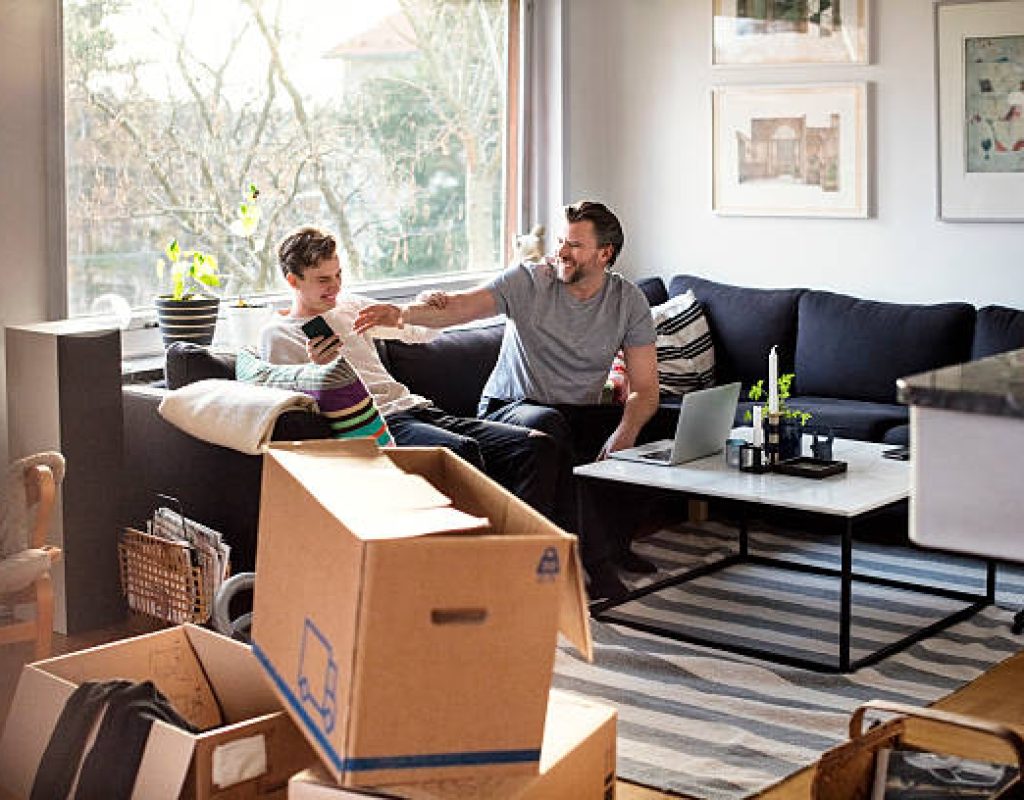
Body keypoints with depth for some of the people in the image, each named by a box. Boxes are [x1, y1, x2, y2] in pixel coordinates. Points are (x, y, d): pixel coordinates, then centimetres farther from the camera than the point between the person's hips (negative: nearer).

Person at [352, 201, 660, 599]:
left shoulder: (628, 301, -1)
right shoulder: (530, 280, -8)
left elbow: (645, 388, -6)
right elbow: (463, 305, -23)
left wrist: (623, 435, -27)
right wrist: (405, 313, -44)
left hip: (580, 414, 3)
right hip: (509, 408, -3)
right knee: (548, 424, -39)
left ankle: (615, 537, -4)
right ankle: (595, 556, -33)